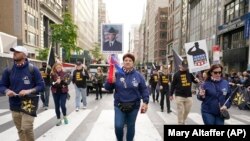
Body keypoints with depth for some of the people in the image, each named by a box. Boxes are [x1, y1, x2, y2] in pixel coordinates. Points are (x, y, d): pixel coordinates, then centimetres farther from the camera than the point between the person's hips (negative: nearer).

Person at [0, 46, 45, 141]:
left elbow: (41, 86, -5)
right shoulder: (8, 70, 3)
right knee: (20, 130, 14)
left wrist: (29, 91, -21)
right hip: (14, 106, 4)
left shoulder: (32, 69, -6)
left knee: (26, 128, -10)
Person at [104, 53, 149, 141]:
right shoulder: (117, 74, -3)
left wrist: (145, 102, -6)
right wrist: (109, 82, -22)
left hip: (133, 106, 1)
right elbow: (108, 88, -2)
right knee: (118, 126, -4)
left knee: (131, 127, 14)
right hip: (119, 105, 0)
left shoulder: (138, 75, -2)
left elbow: (144, 89, 1)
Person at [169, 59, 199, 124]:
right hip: (179, 96, -3)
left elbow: (194, 80, 16)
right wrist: (171, 95, 0)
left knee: (187, 111, 11)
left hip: (188, 96, 3)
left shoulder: (190, 73, 4)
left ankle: (183, 122, 32)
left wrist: (196, 80, -9)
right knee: (180, 111, -2)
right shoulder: (177, 74, -3)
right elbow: (173, 85, 0)